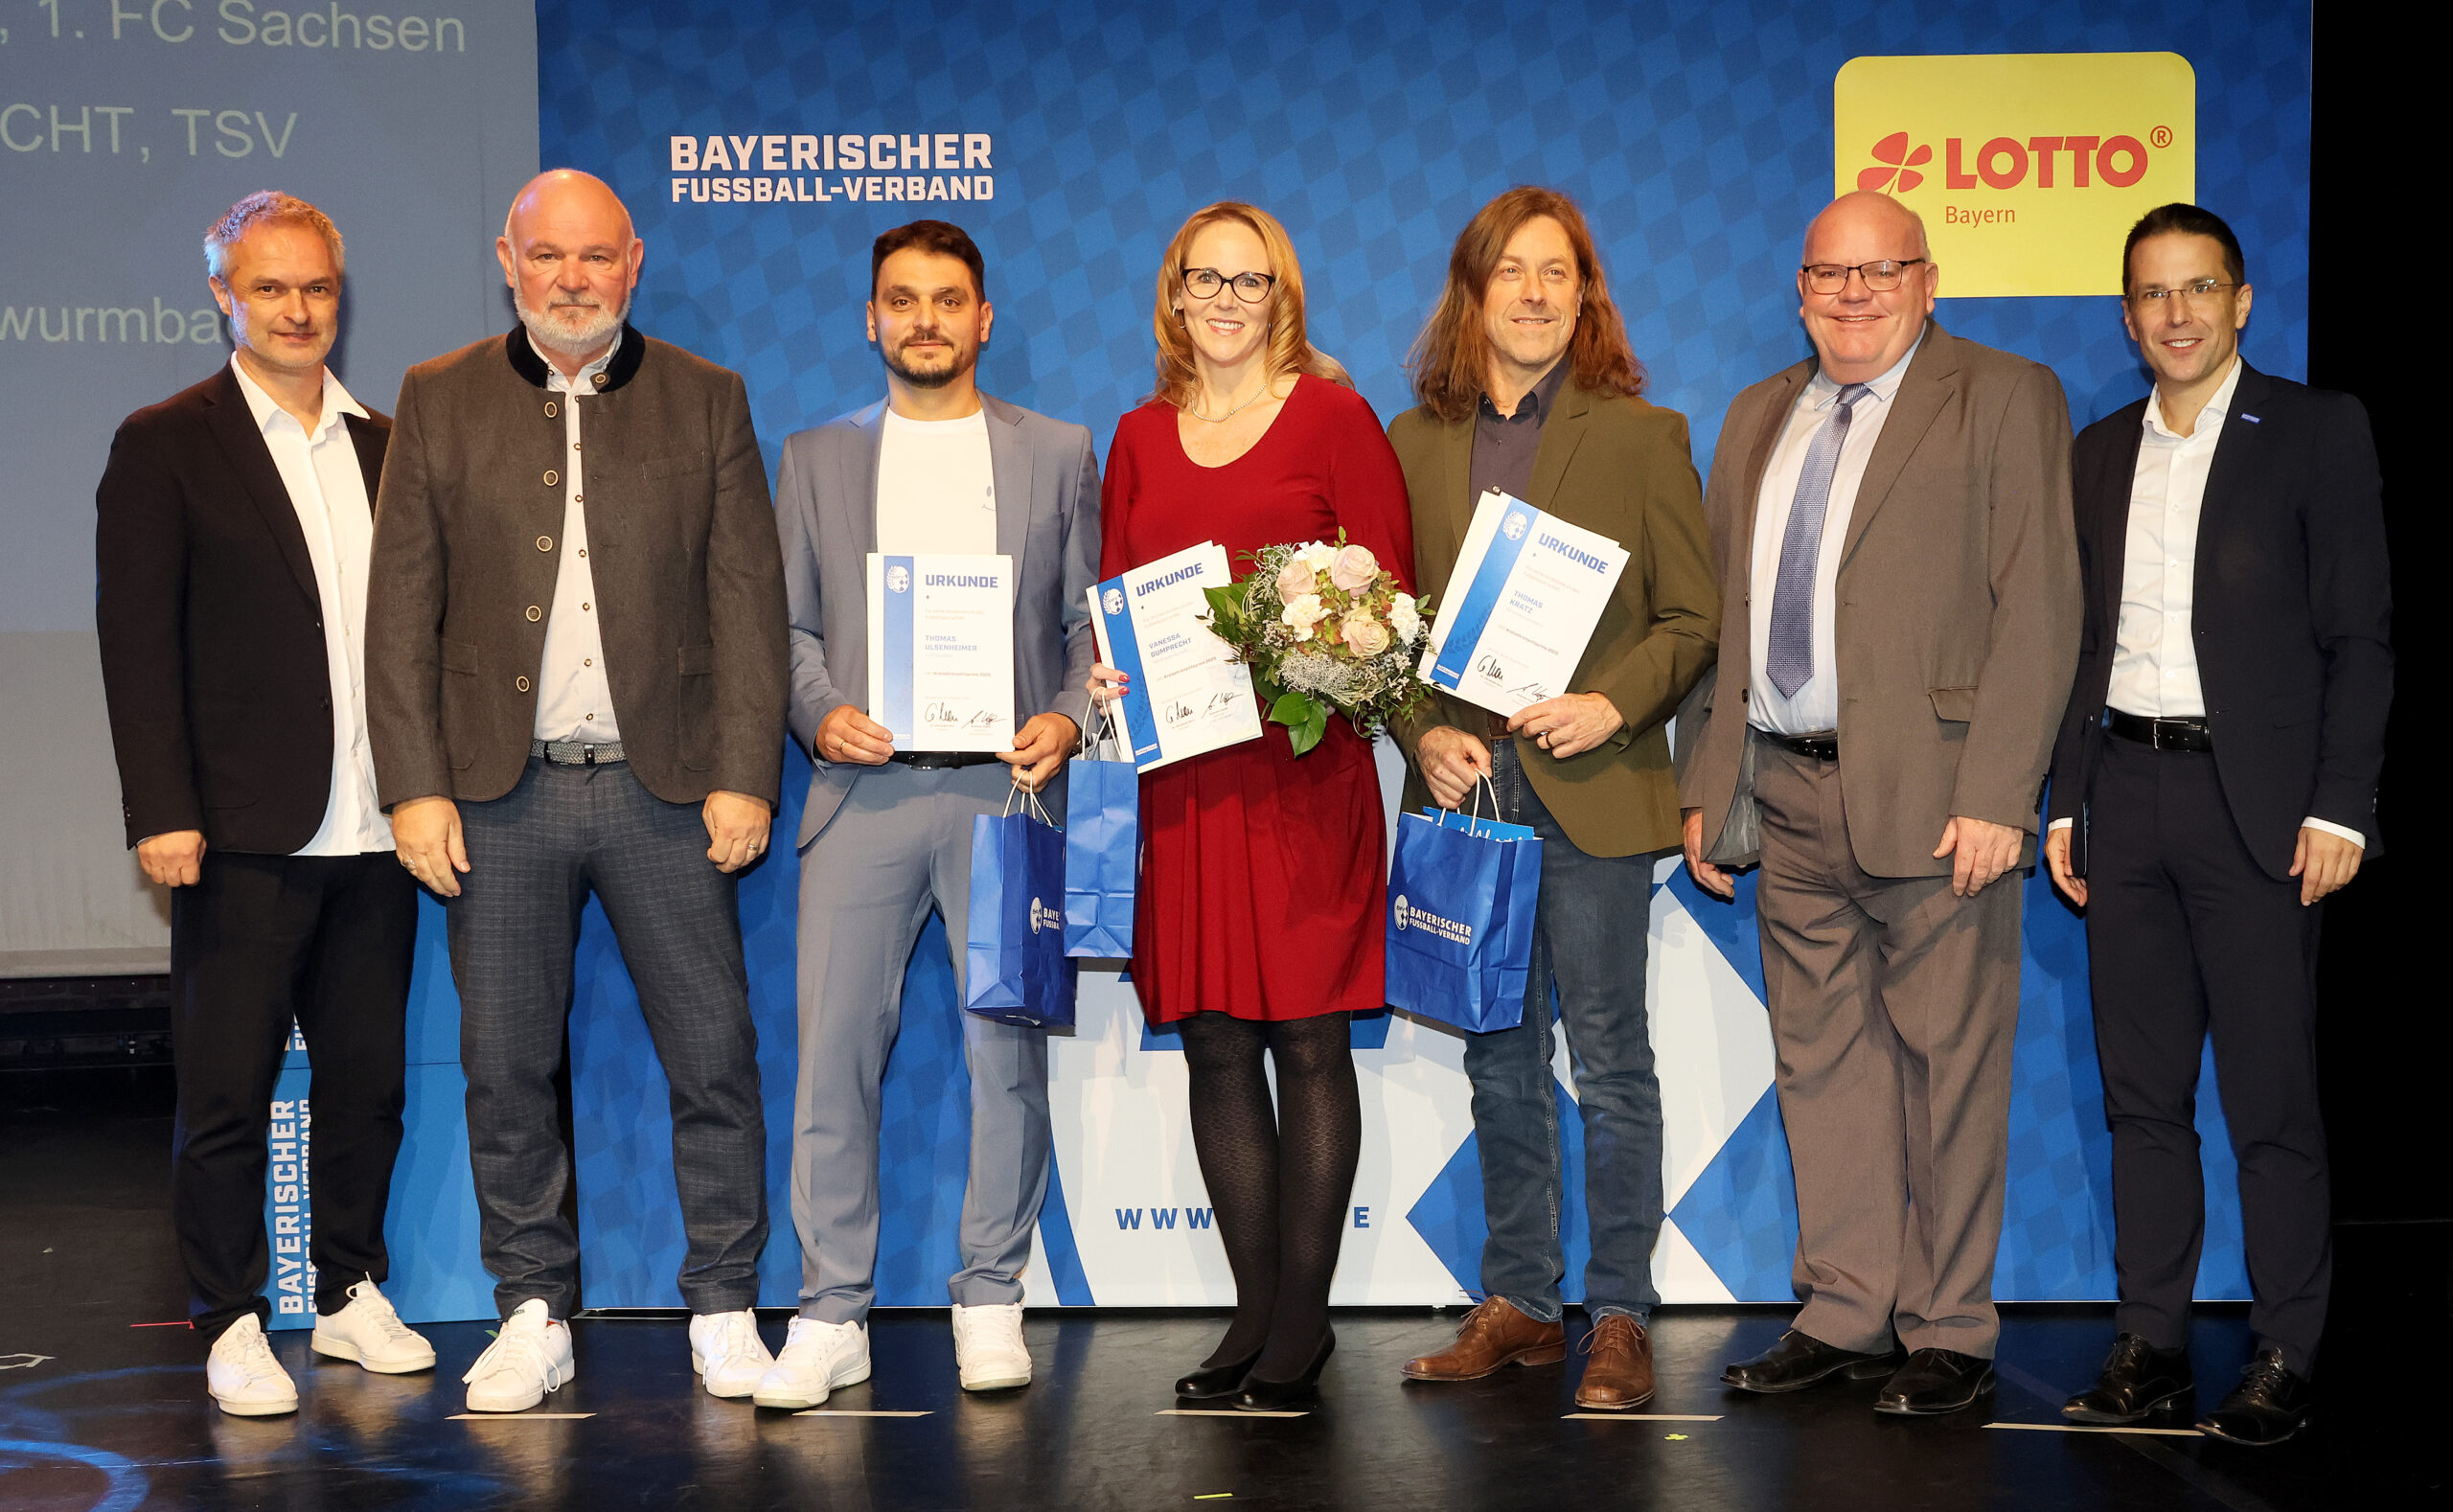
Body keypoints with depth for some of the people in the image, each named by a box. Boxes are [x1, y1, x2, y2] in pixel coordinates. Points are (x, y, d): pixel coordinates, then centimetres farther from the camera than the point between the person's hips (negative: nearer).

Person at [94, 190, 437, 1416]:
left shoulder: (384, 445, 12)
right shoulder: (166, 445, -1)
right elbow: (137, 640, -5)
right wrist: (161, 811, -12)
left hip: (373, 829, 4)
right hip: (246, 832, -4)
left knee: (368, 1079, 12)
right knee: (226, 1092, 3)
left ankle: (351, 1293, 26)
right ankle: (232, 1326, 14)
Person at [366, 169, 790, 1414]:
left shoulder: (705, 400, 7)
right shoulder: (438, 401, 7)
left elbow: (748, 601, 3)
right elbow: (401, 611, 4)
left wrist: (744, 776, -5)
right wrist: (415, 787, -4)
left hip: (665, 787, 0)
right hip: (500, 793, 1)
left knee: (714, 1062, 2)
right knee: (507, 1072, 7)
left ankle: (725, 1312, 15)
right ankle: (533, 1314, 20)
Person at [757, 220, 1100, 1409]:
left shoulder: (1057, 453, 12)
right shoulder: (817, 459, 14)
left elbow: (1091, 621, 10)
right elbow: (785, 623, 11)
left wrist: (1067, 721, -7)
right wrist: (820, 713, -7)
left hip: (1004, 783, 0)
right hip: (865, 784, 1)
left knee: (1010, 1051, 1)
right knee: (832, 1050, -4)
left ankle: (990, 1303, 14)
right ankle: (831, 1317, 4)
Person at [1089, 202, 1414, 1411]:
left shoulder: (1332, 416, 3)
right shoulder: (1141, 438, 16)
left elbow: (1387, 586, 1)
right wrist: (1102, 673, -1)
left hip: (1305, 767, -4)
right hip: (1184, 774, 4)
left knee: (1307, 1043, -2)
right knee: (1216, 1049, 5)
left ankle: (1300, 1324, 6)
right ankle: (1255, 1314, 14)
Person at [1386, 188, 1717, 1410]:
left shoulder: (1641, 437, 2)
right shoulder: (1413, 443, 9)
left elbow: (1693, 618, 0)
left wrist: (1612, 705, -15)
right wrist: (1425, 735, -5)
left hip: (1592, 794, -3)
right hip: (1465, 792, 3)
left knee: (1609, 1064, 1)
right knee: (1499, 1062, 11)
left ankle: (1618, 1317, 10)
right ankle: (1516, 1305, 21)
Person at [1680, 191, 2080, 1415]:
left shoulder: (2006, 398, -1)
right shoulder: (1758, 417, 18)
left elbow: (2037, 610, -8)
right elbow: (1723, 617, 19)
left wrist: (1994, 797, -16)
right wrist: (1705, 786, 12)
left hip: (1932, 795, -5)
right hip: (1787, 793, 6)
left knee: (1945, 1066, 1)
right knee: (1820, 1061, 10)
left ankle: (1949, 1335, 12)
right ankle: (1843, 1314, 21)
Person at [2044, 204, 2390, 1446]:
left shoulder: (2316, 431, 0)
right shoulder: (2098, 452, 14)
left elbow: (2359, 634, -4)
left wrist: (2339, 808, -11)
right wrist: (2063, 802, 9)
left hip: (2252, 797, -4)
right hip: (2126, 794, 5)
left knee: (2270, 1098, -2)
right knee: (2141, 1093, 8)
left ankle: (2285, 1357, 7)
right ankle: (2151, 1338, 16)